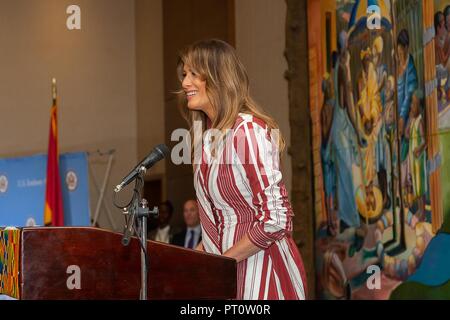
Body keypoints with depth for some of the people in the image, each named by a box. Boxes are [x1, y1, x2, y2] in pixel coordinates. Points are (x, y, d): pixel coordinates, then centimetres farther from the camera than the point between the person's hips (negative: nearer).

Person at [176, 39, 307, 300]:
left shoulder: (248, 131, -17)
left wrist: (219, 261, -15)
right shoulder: (207, 136, 7)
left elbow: (275, 219, -21)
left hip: (263, 272, -7)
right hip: (224, 272, 7)